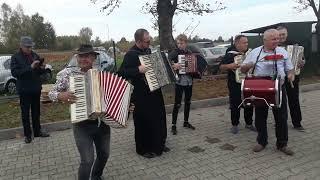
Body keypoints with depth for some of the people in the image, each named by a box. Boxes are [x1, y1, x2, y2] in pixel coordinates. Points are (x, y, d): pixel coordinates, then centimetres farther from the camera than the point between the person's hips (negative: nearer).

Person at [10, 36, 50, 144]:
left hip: (36, 89, 4)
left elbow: (41, 72, 11)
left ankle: (37, 131, 27)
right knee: (25, 113, 7)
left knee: (36, 111, 14)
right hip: (24, 90, -4)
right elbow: (14, 72, -18)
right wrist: (30, 67, -27)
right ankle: (27, 134, 19)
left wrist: (42, 68, -13)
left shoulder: (35, 55, 5)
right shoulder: (15, 57, -6)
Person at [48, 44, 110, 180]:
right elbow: (52, 93, 2)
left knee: (104, 154, 18)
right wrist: (60, 95, -20)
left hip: (102, 123, 4)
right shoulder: (67, 73, -4)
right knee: (87, 160, -8)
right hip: (82, 124, -3)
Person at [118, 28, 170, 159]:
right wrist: (138, 70, -32)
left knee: (159, 119, 17)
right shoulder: (131, 54, -16)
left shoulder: (148, 51, 10)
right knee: (144, 122, 3)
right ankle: (143, 149, 22)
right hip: (141, 95, -8)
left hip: (154, 92, 8)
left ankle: (159, 144, 35)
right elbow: (121, 72, -23)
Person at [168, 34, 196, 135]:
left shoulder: (190, 53, 9)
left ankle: (186, 122, 29)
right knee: (177, 104, -3)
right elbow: (168, 60, -24)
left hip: (189, 81, 6)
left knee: (188, 102, 14)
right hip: (179, 81, -6)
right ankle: (173, 125, 6)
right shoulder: (175, 52, -7)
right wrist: (173, 64, -41)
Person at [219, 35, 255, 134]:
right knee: (235, 105, 3)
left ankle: (249, 123, 28)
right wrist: (229, 66, -27)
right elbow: (221, 67, -10)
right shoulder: (230, 54, -8)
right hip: (235, 84, -5)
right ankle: (235, 125, 17)